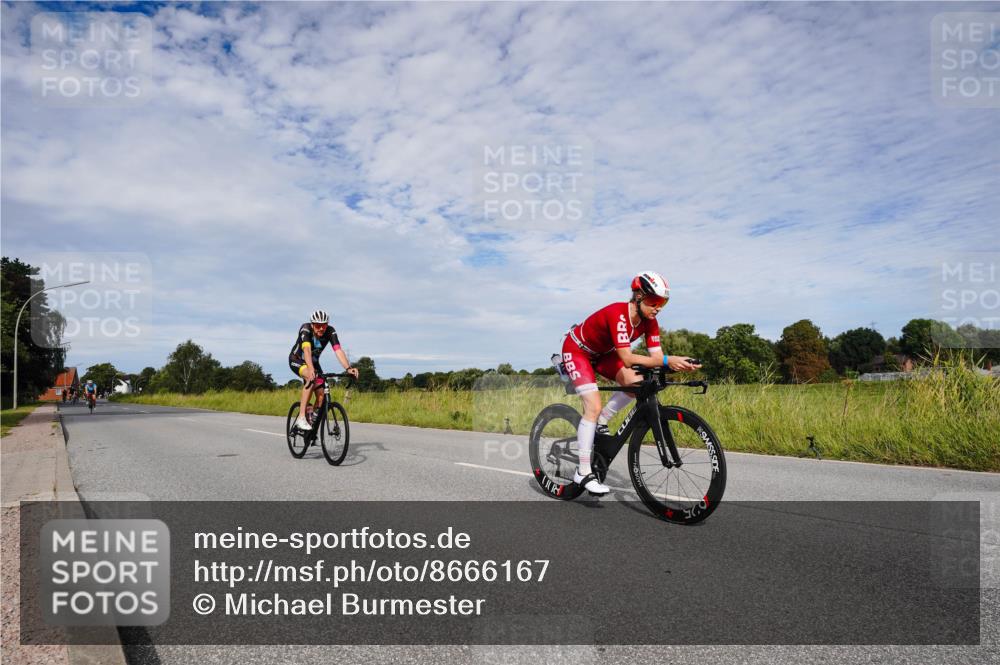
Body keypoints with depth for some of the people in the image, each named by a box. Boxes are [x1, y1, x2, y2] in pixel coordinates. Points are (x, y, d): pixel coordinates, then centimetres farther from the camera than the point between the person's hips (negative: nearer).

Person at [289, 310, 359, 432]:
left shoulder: (330, 332, -22)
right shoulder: (305, 329, -30)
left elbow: (338, 350, -34)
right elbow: (307, 349, -46)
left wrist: (348, 368, -50)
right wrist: (311, 369, -62)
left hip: (314, 362, 5)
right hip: (296, 359, -5)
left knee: (321, 395, -7)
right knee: (312, 377, -35)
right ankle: (301, 418, -34)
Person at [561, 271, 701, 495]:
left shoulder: (649, 321, -13)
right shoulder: (618, 314, -36)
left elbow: (656, 356, -17)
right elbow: (628, 359, -43)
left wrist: (678, 365, -37)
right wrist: (667, 360, -50)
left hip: (601, 352, 7)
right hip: (577, 349, -7)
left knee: (636, 383, -15)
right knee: (594, 406, -19)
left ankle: (600, 423, 5)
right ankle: (583, 473, -12)